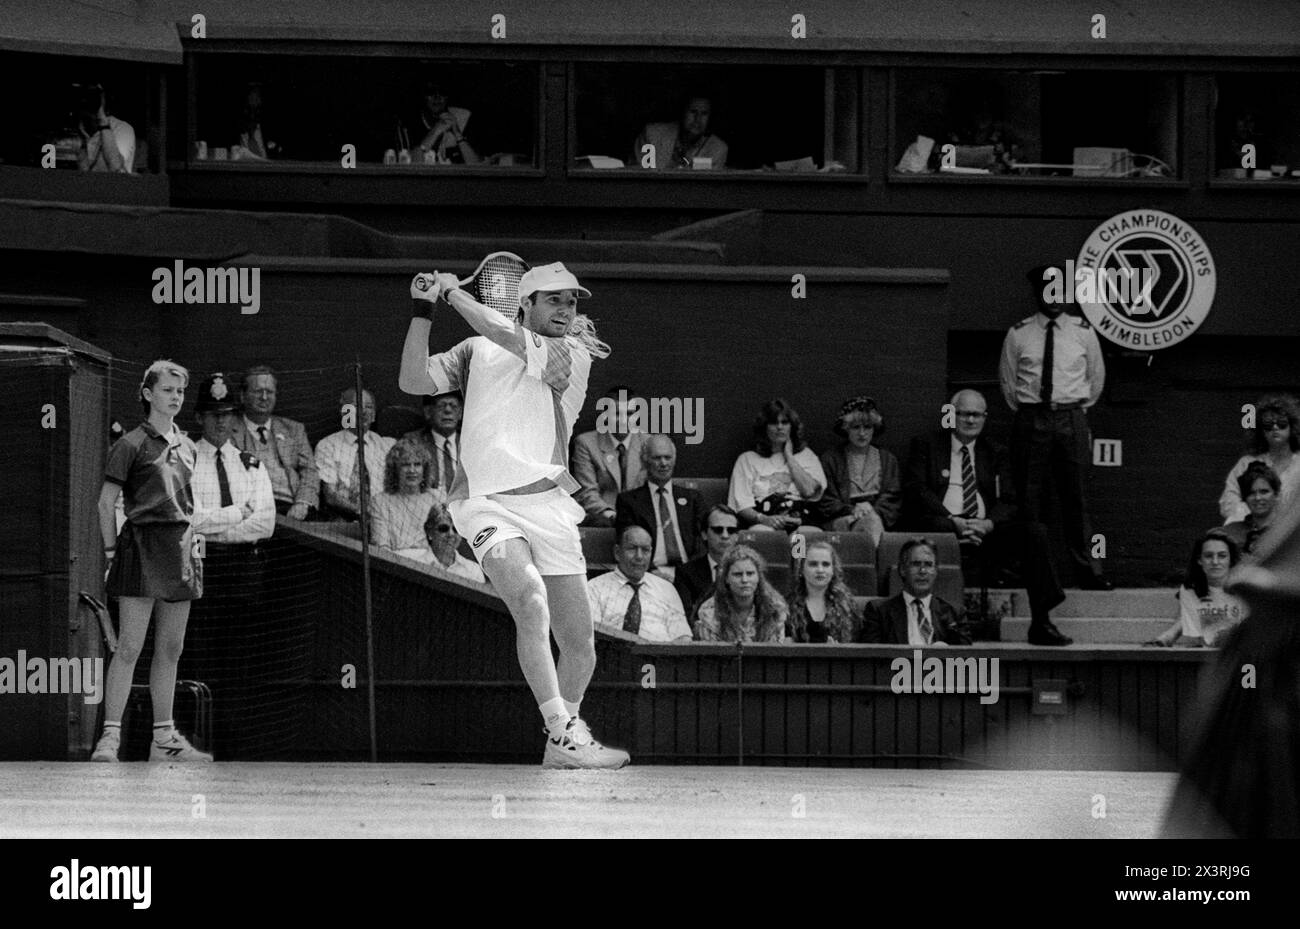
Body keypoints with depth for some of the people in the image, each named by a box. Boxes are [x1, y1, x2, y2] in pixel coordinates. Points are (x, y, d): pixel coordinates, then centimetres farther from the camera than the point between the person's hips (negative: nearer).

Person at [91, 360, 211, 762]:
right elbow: (106, 504, -5)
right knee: (130, 647, -11)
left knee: (170, 649, 9)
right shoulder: (132, 445, -5)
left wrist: (191, 548, 16)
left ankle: (164, 738, 13)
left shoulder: (186, 446, 15)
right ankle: (110, 735, -11)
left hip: (180, 545, 7)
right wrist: (111, 552, -8)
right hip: (142, 542, -7)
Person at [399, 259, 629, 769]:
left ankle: (561, 744, 25)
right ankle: (565, 733, -28)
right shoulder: (477, 350, 14)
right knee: (531, 601, -27)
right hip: (487, 502, -2)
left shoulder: (574, 352, 8)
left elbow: (507, 337, -7)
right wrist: (423, 310, -4)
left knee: (579, 641, 2)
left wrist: (453, 291, 2)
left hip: (550, 504, 2)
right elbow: (414, 381, 3)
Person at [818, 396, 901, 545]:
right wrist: (852, 510, -10)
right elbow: (827, 502, 9)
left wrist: (873, 512, -9)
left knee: (872, 521, -36)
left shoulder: (888, 460, 22)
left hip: (877, 515, 1)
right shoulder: (830, 459, 16)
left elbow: (892, 499, 12)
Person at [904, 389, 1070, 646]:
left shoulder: (995, 453, 21)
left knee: (1036, 531, -21)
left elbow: (1008, 501, 9)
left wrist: (988, 524, -15)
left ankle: (1041, 624, -25)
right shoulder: (926, 445, 12)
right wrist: (954, 522, -17)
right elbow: (916, 490, -3)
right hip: (942, 525, -3)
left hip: (985, 529, 3)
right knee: (940, 527, -40)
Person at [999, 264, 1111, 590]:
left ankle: (1087, 571, -1)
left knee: (1075, 495, -2)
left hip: (1072, 419, 0)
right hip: (1030, 421, 0)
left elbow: (1096, 376, 17)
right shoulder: (1018, 335, 3)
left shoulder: (1083, 332, 5)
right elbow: (1007, 380, 13)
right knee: (1029, 497, -2)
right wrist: (1025, 411, 11)